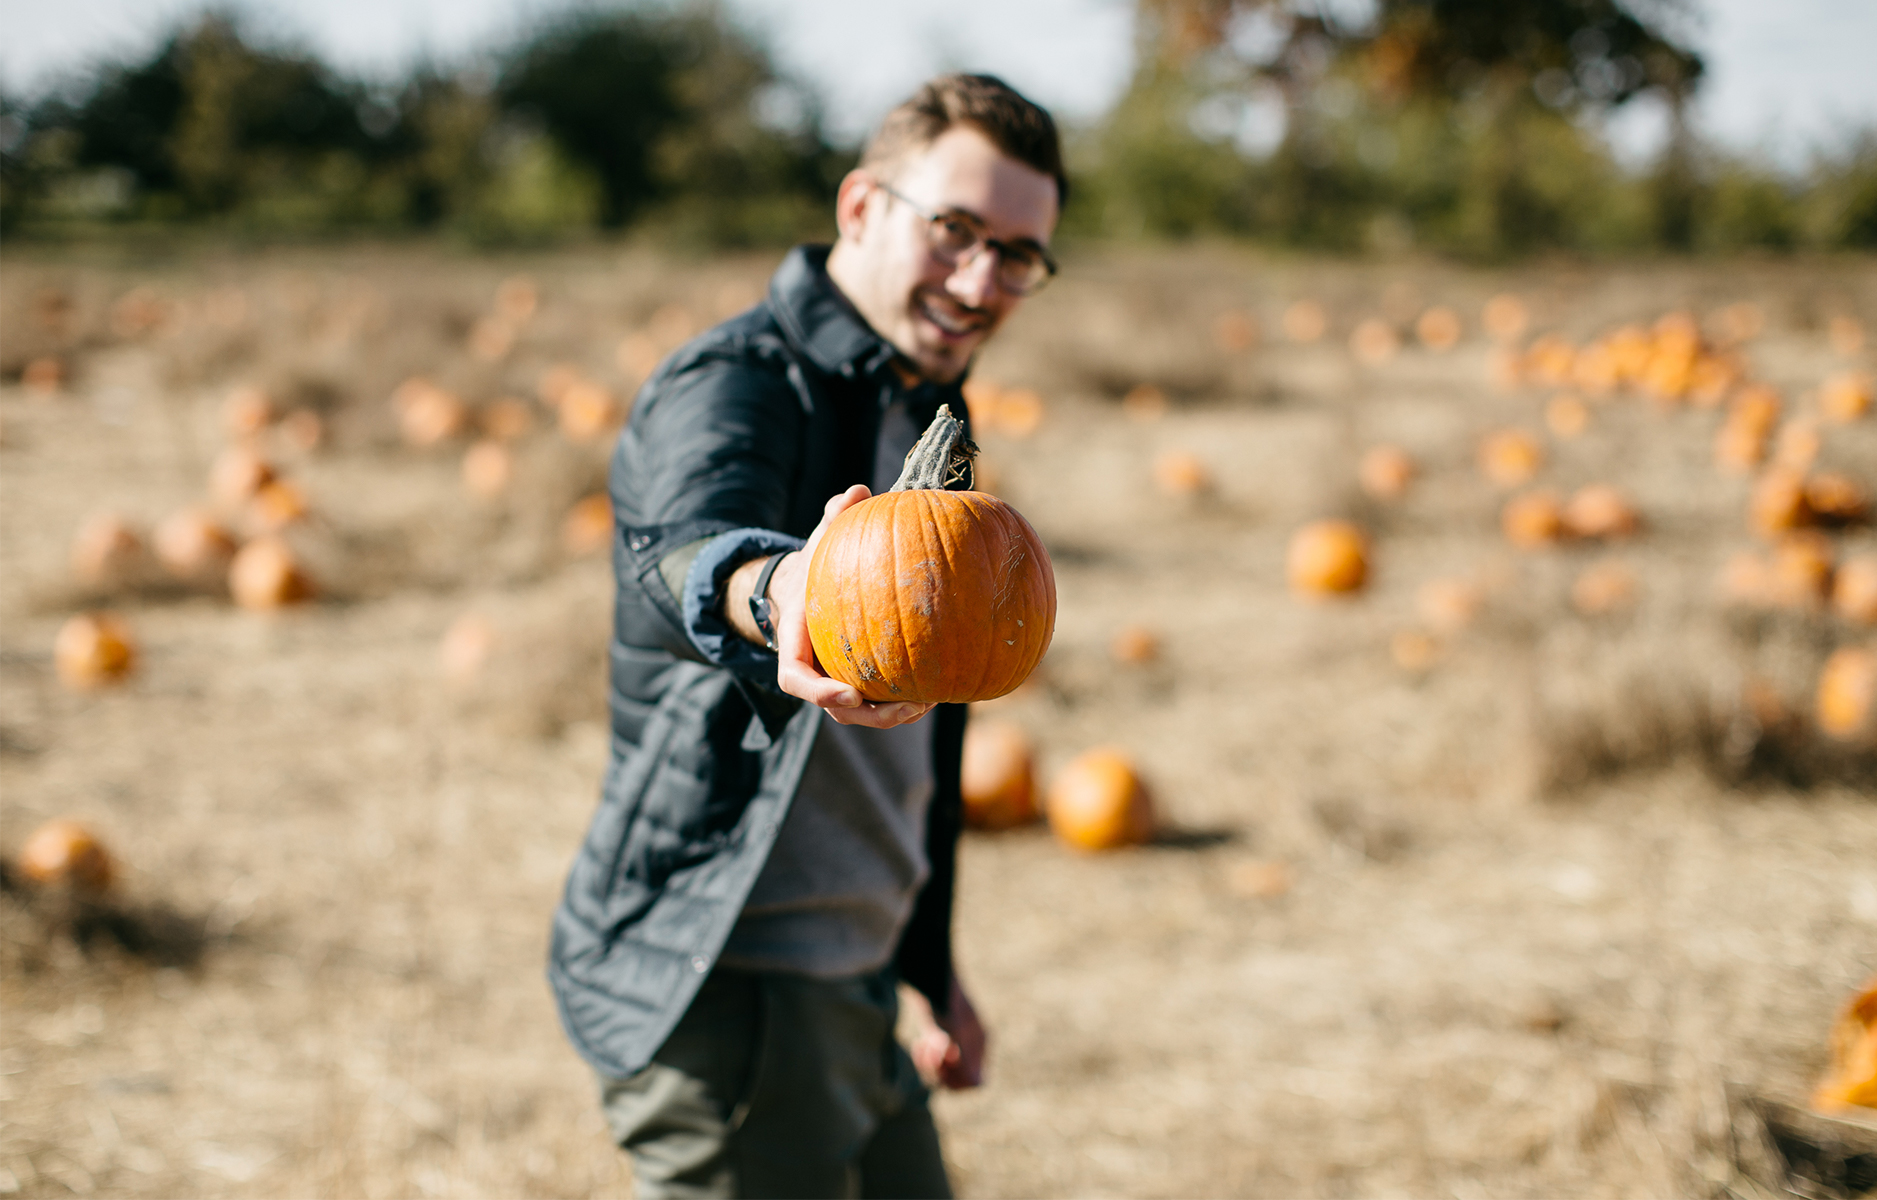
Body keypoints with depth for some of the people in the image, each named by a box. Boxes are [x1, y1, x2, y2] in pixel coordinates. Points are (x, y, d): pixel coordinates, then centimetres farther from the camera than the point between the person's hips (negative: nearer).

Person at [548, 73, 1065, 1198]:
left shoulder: (922, 419, 13)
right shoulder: (735, 387, -15)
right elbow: (683, 548, -40)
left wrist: (927, 960, 23)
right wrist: (775, 586, -63)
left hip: (844, 986, 9)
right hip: (718, 987, -9)